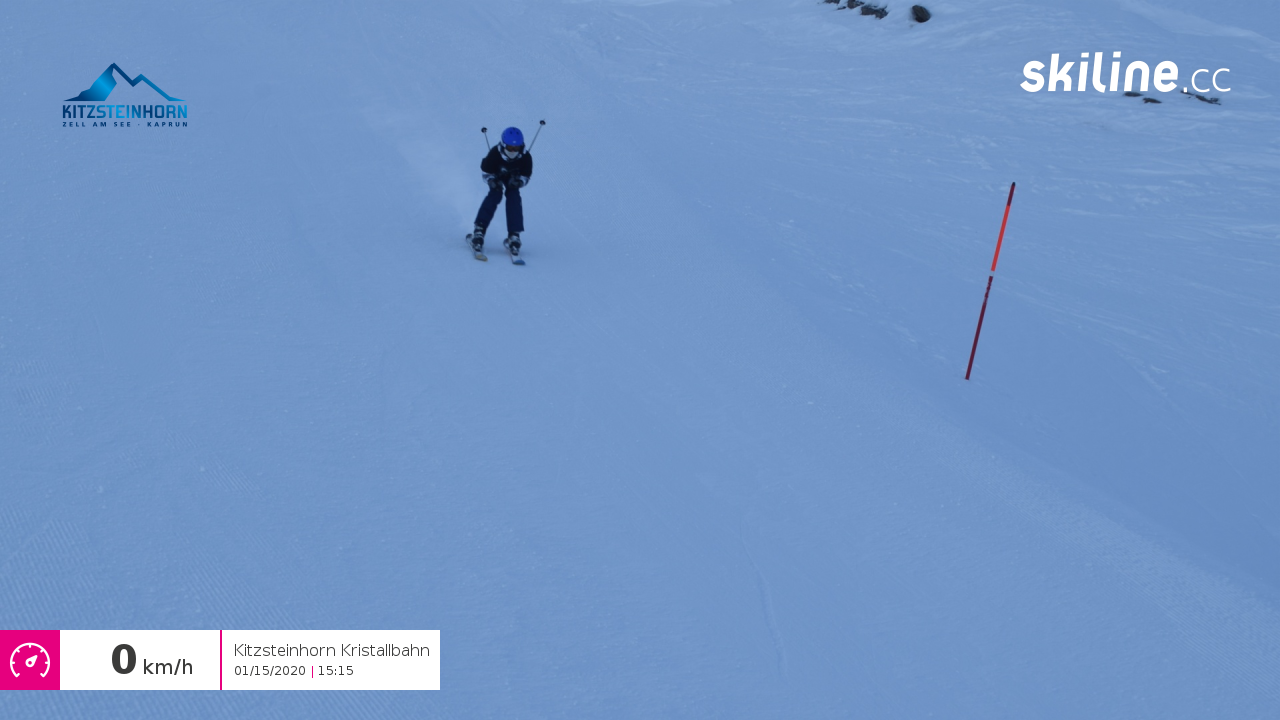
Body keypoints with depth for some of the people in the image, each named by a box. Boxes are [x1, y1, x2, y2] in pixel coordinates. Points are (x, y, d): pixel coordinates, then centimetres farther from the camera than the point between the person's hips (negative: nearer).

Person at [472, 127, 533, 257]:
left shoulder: (525, 158, -31)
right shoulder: (495, 154, -35)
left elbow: (525, 177, -16)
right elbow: (486, 172, -19)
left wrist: (518, 181, -39)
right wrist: (492, 181, -41)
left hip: (513, 179, 1)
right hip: (496, 177, -1)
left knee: (513, 197, -22)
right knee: (495, 194, -27)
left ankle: (514, 235, -22)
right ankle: (479, 230, -27)